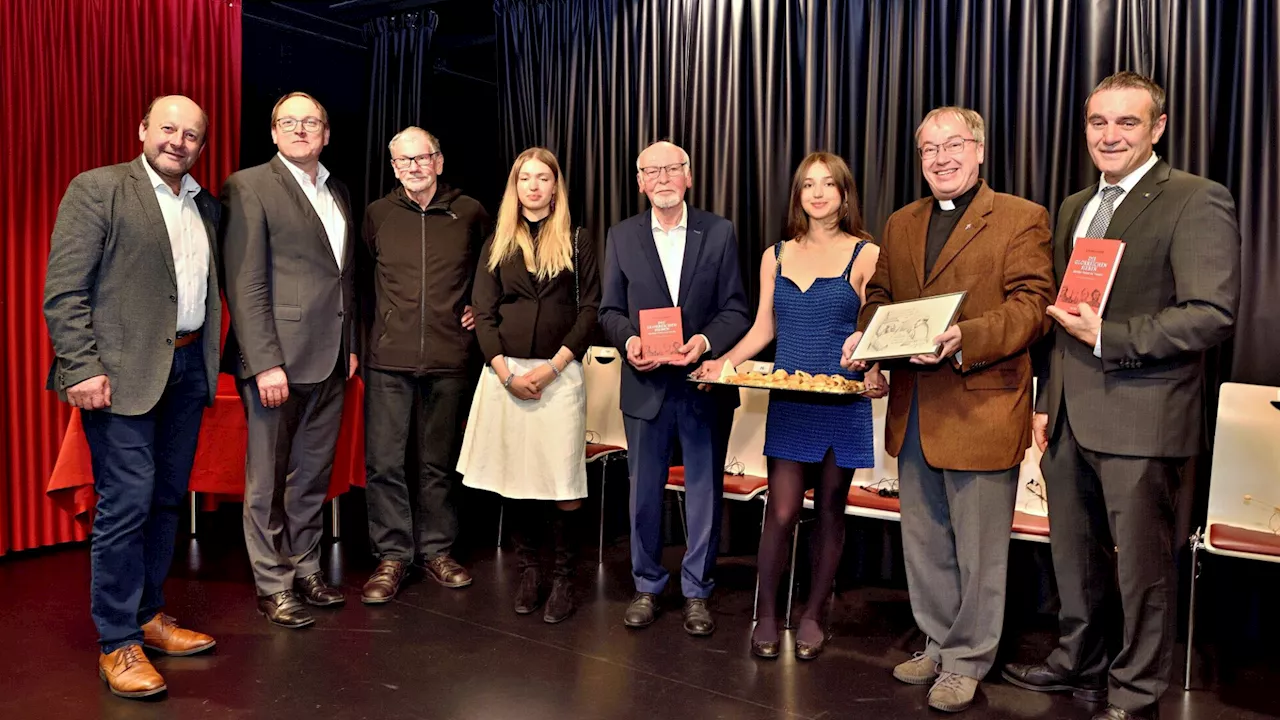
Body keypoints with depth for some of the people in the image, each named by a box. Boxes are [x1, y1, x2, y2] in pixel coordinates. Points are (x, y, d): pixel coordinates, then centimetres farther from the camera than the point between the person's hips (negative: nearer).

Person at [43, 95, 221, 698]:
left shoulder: (207, 207, 15)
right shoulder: (97, 189, -3)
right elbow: (64, 289, -9)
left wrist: (211, 360, 7)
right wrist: (81, 368, -16)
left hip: (189, 369, 6)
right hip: (123, 372, -6)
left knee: (167, 501, 13)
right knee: (126, 504, -4)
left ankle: (150, 617, 27)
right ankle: (117, 643, 9)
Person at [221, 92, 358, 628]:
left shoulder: (338, 195, 15)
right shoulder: (249, 188, -6)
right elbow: (245, 284, -12)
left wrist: (350, 344, 13)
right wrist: (265, 363, -17)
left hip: (329, 361, 7)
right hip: (278, 357, -6)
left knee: (314, 474, 14)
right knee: (268, 480, 5)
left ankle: (305, 569, 28)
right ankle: (273, 585, 17)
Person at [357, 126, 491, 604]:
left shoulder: (470, 213, 4)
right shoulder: (377, 214, 5)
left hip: (449, 360, 0)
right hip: (389, 359, 0)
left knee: (438, 462, 10)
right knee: (384, 462, -1)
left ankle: (436, 550, 23)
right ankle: (392, 556, 12)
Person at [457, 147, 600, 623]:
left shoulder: (577, 242, 6)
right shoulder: (497, 245, 12)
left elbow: (590, 309, 0)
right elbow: (483, 312, 7)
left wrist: (552, 366, -10)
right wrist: (505, 371, -7)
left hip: (559, 374, -2)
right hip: (506, 373, 2)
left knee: (564, 484, -6)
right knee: (515, 478, 5)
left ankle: (564, 579, 8)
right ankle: (528, 572, 20)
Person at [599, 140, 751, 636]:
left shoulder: (719, 232, 0)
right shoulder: (622, 237, 5)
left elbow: (735, 310, -2)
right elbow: (610, 310, 5)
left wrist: (705, 341, -20)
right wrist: (628, 340, -15)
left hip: (705, 383, -1)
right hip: (646, 384, 1)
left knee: (705, 493, 8)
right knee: (644, 493, 11)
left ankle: (696, 591, 25)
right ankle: (646, 586, 29)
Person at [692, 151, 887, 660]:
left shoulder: (865, 254, 0)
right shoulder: (776, 256, 10)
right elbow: (763, 328, 11)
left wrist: (876, 372, -22)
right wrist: (723, 363, -4)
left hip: (843, 404, -1)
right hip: (788, 403, 2)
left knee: (830, 512, 9)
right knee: (782, 512, -2)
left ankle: (813, 617, 25)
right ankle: (766, 616, 15)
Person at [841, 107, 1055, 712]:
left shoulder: (1022, 219, -3)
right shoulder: (900, 225, 15)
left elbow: (1030, 305, -12)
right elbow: (879, 296, 19)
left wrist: (966, 338, -28)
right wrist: (864, 335, -3)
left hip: (981, 409, -6)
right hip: (912, 410, 6)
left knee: (978, 547, 5)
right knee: (923, 542, 17)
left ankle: (967, 661, 22)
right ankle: (938, 644, 35)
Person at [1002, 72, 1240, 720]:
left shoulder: (1196, 202, -7)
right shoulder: (1075, 207, 16)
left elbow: (1212, 314, -16)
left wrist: (1108, 337, -20)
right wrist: (1046, 401, 15)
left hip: (1139, 417, -7)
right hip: (1070, 416, 7)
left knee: (1141, 563, 5)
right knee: (1074, 553, 17)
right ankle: (1079, 663, 36)